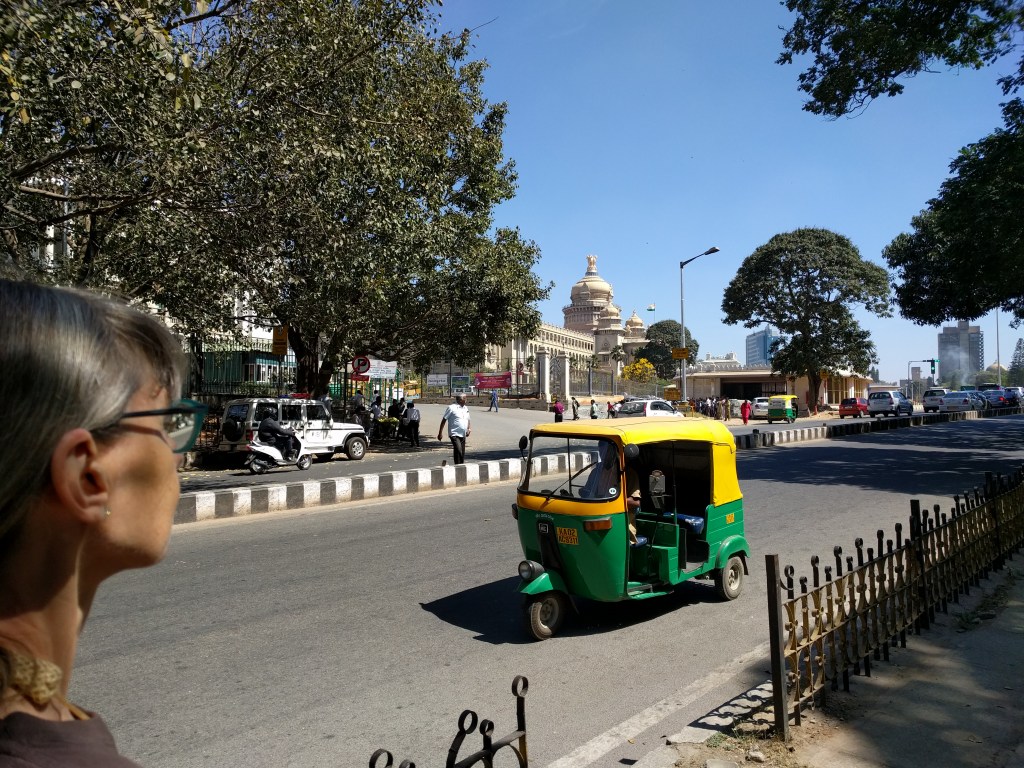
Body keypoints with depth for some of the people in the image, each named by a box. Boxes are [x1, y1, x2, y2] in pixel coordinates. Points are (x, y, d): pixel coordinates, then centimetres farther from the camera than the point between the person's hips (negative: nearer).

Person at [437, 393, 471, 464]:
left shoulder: (466, 408, 13)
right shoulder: (451, 408, -7)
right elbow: (444, 420, -5)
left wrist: (469, 428, 4)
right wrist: (440, 433, -6)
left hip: (463, 435, 7)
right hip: (455, 434, -7)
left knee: (462, 453, 9)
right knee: (458, 451, -20)